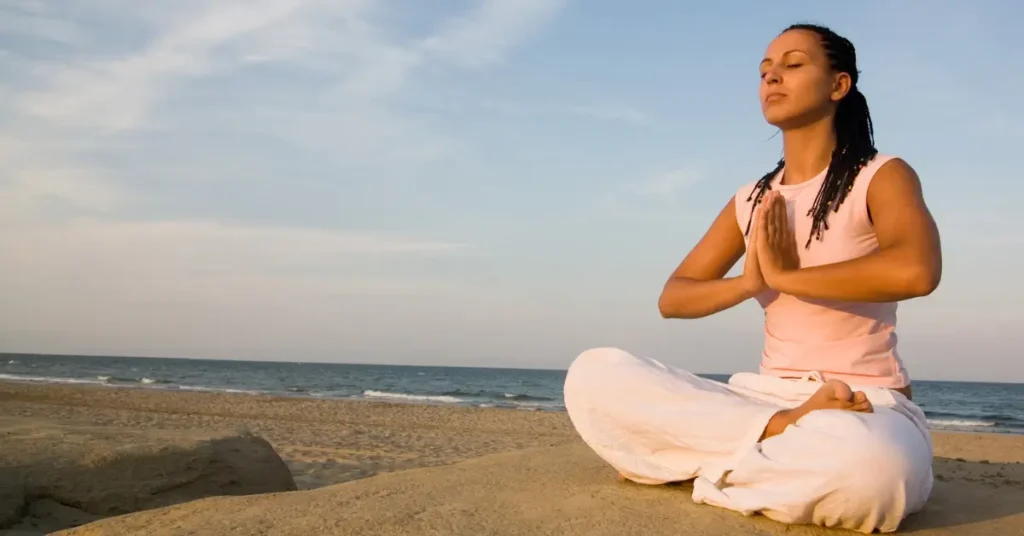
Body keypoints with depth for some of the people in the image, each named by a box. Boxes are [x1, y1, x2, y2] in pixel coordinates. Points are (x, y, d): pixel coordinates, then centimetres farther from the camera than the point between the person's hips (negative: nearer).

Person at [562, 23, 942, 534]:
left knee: (861, 464, -45)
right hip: (765, 398, 5)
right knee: (594, 375, -14)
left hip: (869, 409, -4)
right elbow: (672, 299, 10)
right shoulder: (752, 201, 11)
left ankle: (715, 461, -15)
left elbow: (916, 270, -27)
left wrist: (787, 276, -14)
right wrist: (749, 282, -10)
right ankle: (783, 434, -16)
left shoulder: (881, 177, -3)